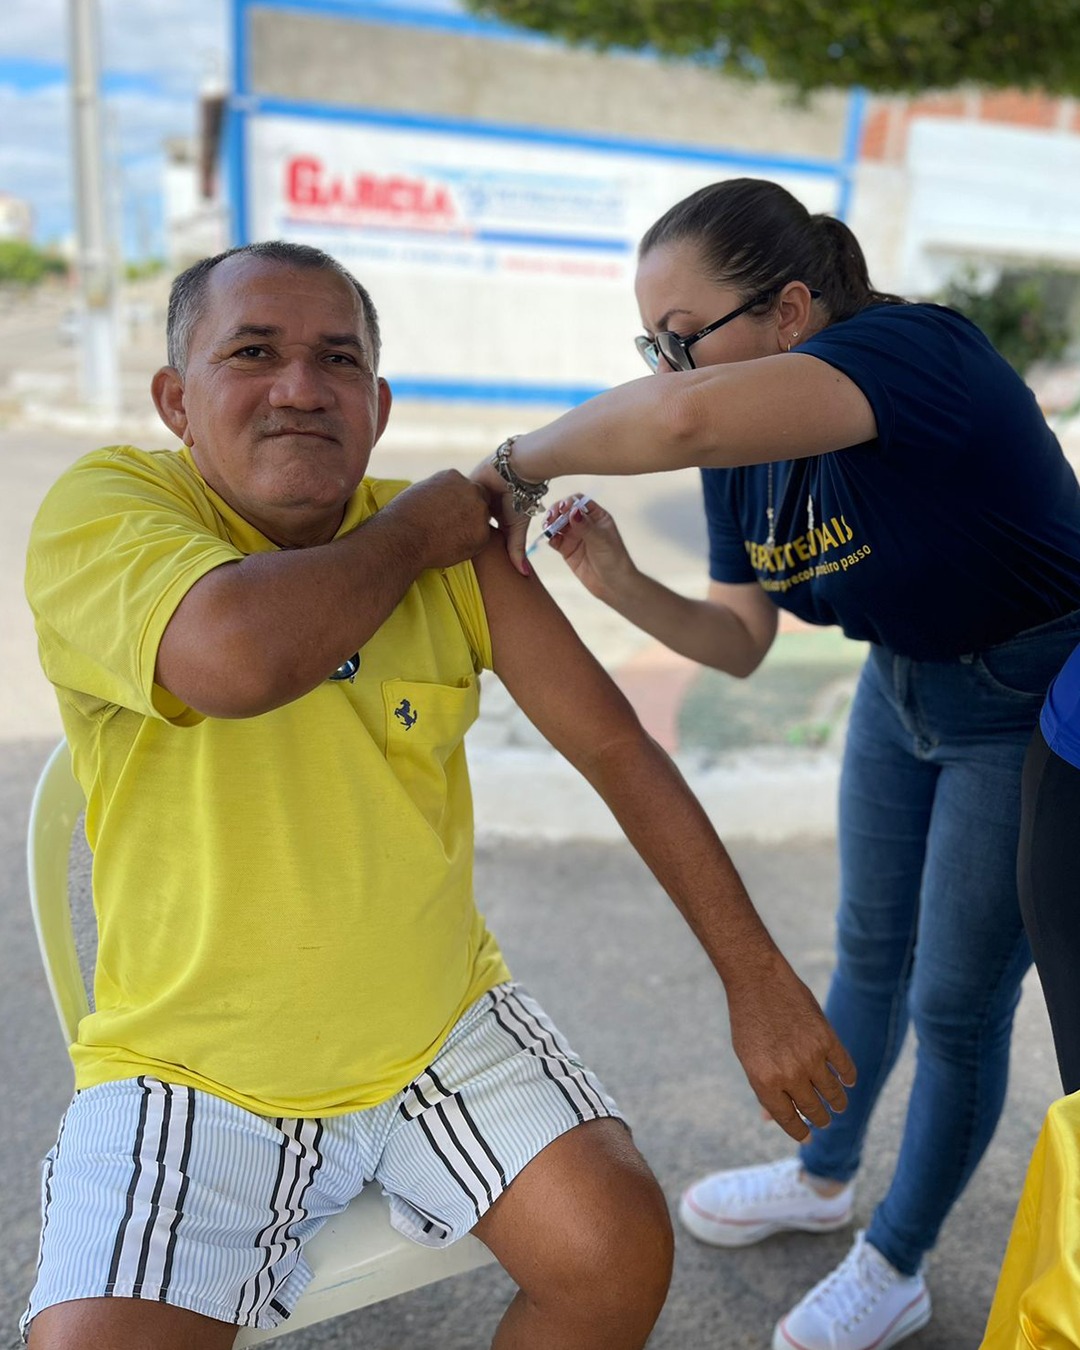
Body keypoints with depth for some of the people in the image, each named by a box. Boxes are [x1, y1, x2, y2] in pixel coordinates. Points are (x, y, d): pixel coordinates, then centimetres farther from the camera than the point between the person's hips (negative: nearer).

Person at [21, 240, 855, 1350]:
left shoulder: (457, 542, -3)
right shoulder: (98, 508, -14)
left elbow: (618, 748, -1)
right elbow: (238, 654, -37)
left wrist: (757, 979, -2)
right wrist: (413, 531, -18)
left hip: (439, 1030, 3)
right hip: (189, 1073, -2)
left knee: (621, 1251, -10)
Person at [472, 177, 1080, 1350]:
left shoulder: (912, 352, -32)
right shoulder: (744, 459, -7)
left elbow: (686, 417, -53)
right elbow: (739, 643, -3)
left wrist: (521, 463, -37)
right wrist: (625, 588, -20)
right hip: (903, 684, 8)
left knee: (958, 1006, 6)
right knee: (869, 952, 21)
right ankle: (823, 1177, 46)